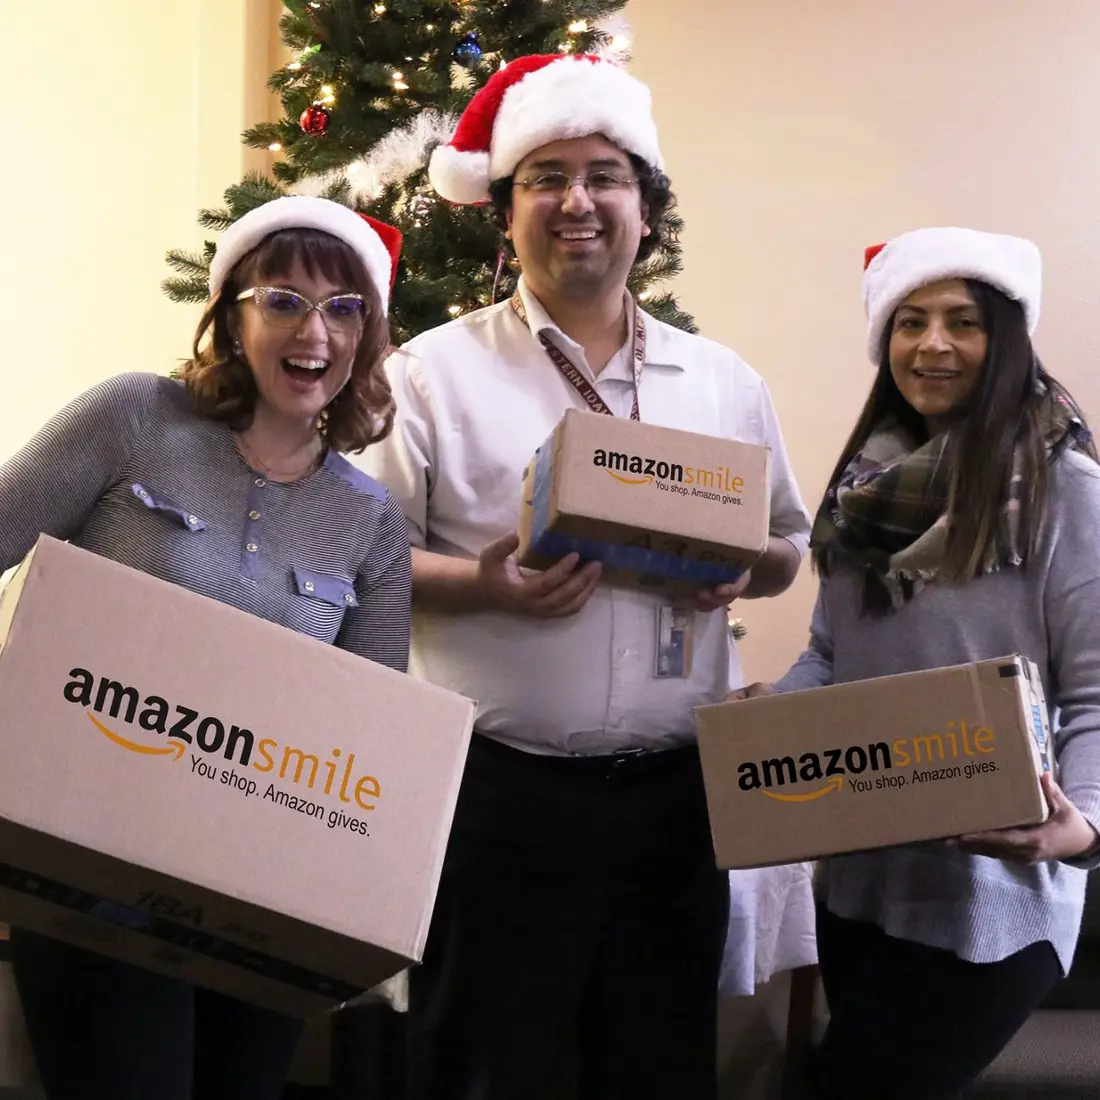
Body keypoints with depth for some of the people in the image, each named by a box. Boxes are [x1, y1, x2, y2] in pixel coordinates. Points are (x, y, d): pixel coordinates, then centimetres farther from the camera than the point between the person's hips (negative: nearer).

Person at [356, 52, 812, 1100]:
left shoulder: (724, 384, 10)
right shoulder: (434, 372, -1)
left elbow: (787, 544, 17)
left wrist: (742, 568, -5)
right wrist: (484, 587, -19)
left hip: (676, 792, 4)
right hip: (497, 791, -3)